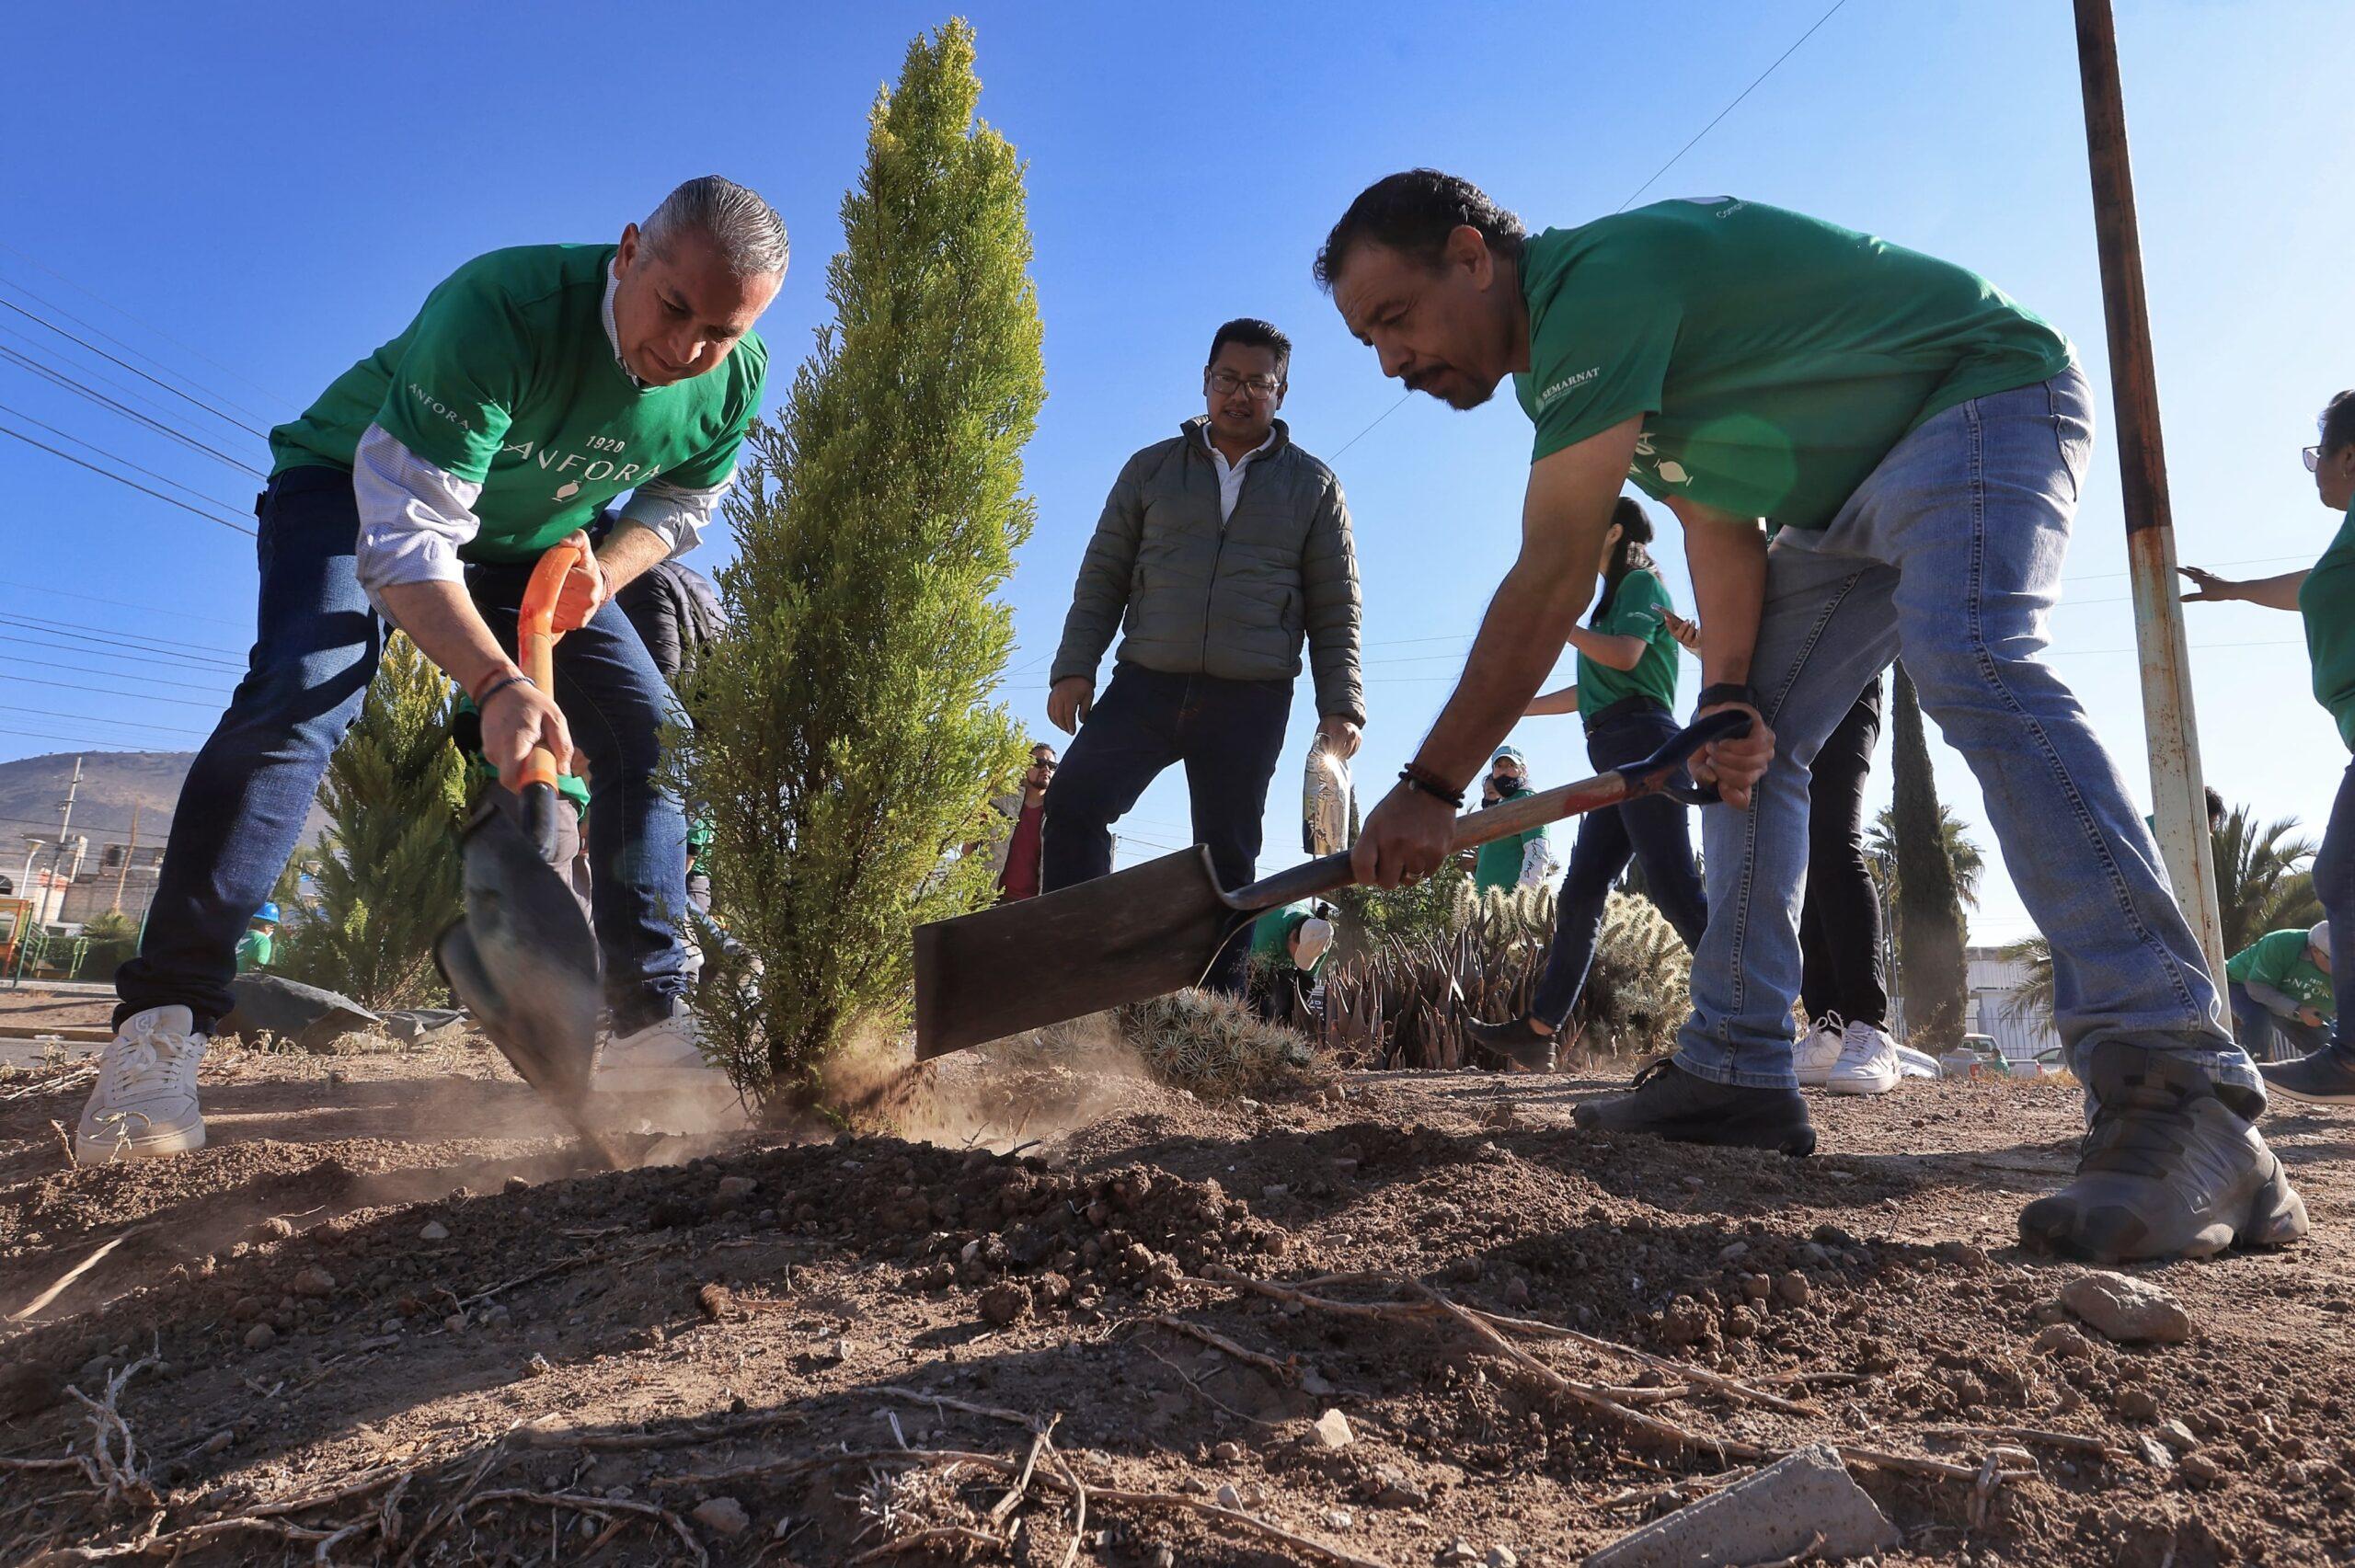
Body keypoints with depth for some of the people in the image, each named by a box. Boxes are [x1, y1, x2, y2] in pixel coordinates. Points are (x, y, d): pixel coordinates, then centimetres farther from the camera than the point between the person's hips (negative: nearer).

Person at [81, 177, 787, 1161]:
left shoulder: (734, 381, -19)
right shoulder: (502, 308, -37)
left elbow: (679, 502, 1)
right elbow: (408, 534, -41)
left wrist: (605, 570, -20)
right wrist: (497, 684, -57)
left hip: (530, 545, 5)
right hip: (357, 488, -5)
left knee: (654, 736, -9)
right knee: (303, 693, -31)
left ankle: (650, 1026, -2)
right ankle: (160, 1027, -25)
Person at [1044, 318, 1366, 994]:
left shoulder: (1313, 486, 11)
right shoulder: (1152, 469, 13)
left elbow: (1336, 608, 8)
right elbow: (1102, 575, 11)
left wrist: (1340, 704, -3)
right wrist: (1074, 667, -1)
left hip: (1251, 702, -1)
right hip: (1145, 684, 1)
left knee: (1227, 857, 2)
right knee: (1073, 800, -18)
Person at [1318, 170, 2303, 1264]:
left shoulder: (1596, 280, -27)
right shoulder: (1560, 356, 4)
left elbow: (1551, 582, -31)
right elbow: (1717, 523, 2)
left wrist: (1430, 787, -28)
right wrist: (1730, 691, -12)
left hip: (1985, 400, -10)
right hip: (1847, 495, 10)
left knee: (1969, 668, -35)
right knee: (1747, 747, 3)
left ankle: (2184, 1103, -38)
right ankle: (1736, 1071, 4)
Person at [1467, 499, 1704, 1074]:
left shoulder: (1640, 582, 3)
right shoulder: (1615, 597, 29)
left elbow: (1625, 655, -15)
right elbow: (1592, 690, 32)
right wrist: (1519, 707, 36)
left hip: (1640, 740, -9)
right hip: (1617, 754, 9)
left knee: (1673, 886, -17)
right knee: (1581, 891, 4)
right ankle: (1537, 1031, 4)